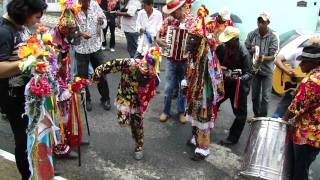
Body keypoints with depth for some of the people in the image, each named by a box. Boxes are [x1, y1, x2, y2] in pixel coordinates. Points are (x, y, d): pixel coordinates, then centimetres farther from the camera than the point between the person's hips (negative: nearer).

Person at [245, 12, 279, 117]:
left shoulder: (273, 37, -11)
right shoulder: (252, 34, -5)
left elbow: (273, 56, -13)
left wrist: (264, 58, -33)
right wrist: (251, 51, -20)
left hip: (267, 70, -2)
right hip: (254, 69, 2)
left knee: (265, 96, -1)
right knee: (255, 95, 14)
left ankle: (263, 117, 12)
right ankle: (256, 115, 32)